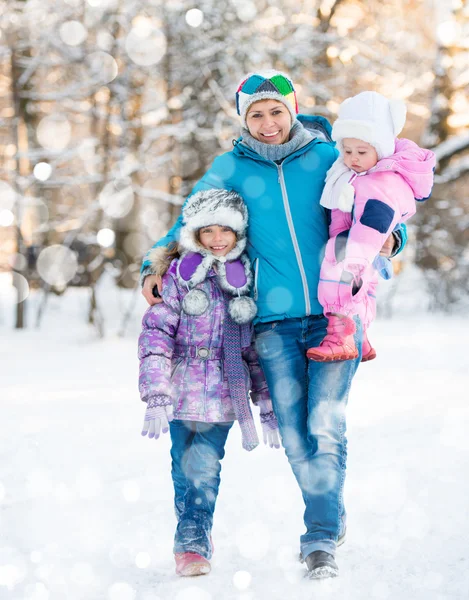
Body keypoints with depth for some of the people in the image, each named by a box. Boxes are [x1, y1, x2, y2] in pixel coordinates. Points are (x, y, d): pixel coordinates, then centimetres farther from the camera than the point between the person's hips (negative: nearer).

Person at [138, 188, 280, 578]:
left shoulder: (249, 278, 6)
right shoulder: (181, 272, 1)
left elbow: (260, 348, 11)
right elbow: (156, 332, -4)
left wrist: (269, 407, 9)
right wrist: (156, 396, -12)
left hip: (223, 395, 0)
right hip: (182, 390, 0)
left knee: (204, 468, -11)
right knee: (185, 468, 6)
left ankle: (192, 545, 2)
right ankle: (196, 538, 25)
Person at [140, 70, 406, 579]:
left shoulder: (327, 157, 4)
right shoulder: (231, 167, 6)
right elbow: (190, 222, 16)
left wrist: (390, 237, -11)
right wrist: (154, 266, 3)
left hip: (333, 313, -1)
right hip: (274, 322, 1)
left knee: (325, 426, -11)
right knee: (294, 436, 1)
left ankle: (321, 541, -3)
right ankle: (332, 518, 24)